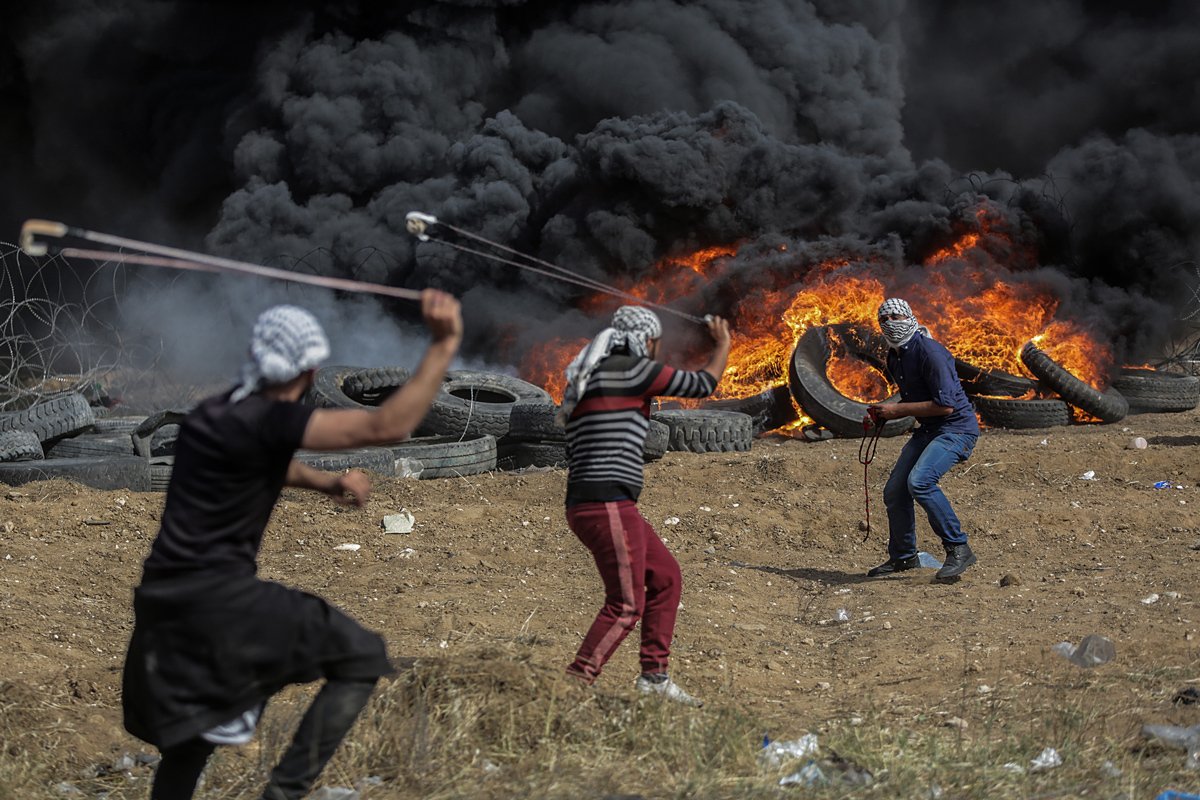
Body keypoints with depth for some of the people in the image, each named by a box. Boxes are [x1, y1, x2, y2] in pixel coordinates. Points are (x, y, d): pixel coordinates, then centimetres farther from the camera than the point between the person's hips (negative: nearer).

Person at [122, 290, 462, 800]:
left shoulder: (222, 411, 13)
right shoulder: (268, 420, -16)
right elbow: (387, 426, -24)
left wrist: (326, 483, 17)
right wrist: (443, 347, -23)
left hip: (167, 602, 9)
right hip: (218, 600, -9)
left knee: (188, 734, 23)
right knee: (363, 658, -1)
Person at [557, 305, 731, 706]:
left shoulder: (587, 379, 20)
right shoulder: (630, 368, -7)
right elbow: (702, 385, 1)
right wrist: (723, 345, 18)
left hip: (588, 507, 10)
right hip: (610, 506, -10)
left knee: (666, 577, 18)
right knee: (626, 605, -6)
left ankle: (654, 675, 20)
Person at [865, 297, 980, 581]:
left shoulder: (929, 352, -20)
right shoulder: (894, 358, 10)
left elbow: (945, 405, -25)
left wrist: (897, 409, -18)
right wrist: (881, 414, 6)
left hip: (957, 428, -9)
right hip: (928, 430, 9)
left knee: (919, 481, -29)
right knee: (894, 492, 6)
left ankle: (958, 549, -20)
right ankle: (903, 557, 26)